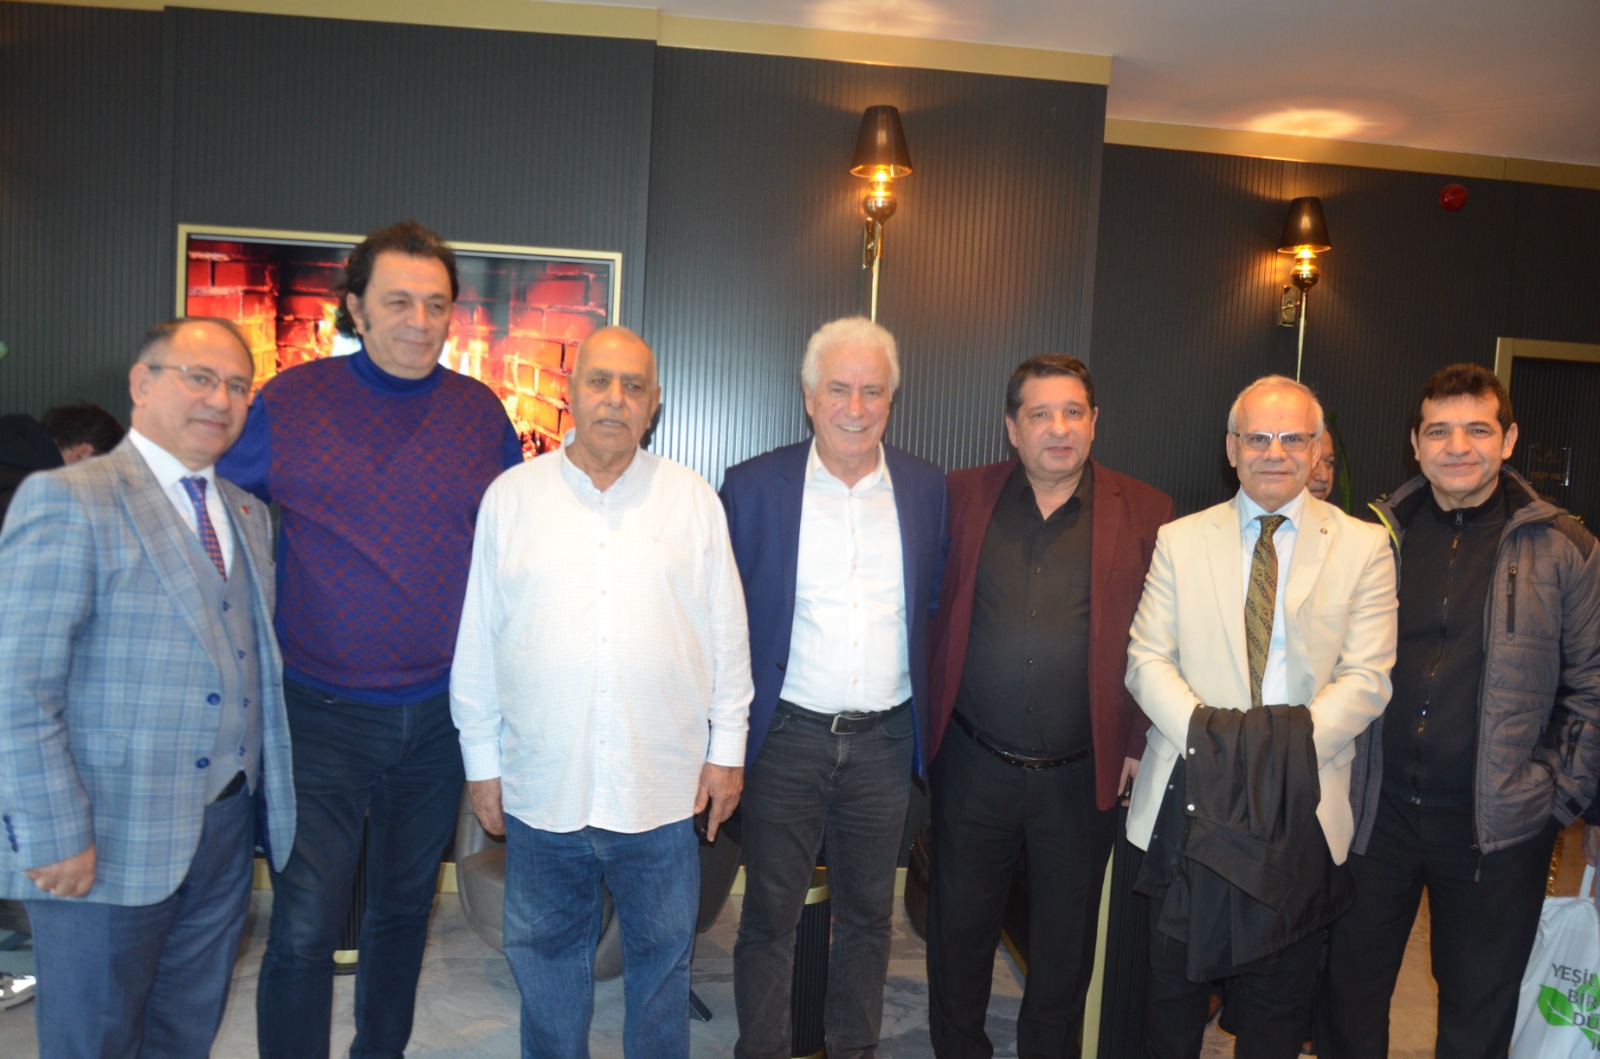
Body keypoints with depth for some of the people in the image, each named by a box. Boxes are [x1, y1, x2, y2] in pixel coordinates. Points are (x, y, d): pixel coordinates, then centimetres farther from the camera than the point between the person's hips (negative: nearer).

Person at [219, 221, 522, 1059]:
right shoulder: (287, 404, -5)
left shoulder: (483, 414, 1)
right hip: (323, 714, -2)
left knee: (405, 908, 19)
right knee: (304, 932, -3)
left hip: (441, 713, 3)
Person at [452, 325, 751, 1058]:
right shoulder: (511, 497, 2)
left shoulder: (693, 499, 2)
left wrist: (727, 749, 2)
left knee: (663, 955, 14)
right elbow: (476, 642, 4)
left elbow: (727, 633, 4)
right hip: (541, 789, 1)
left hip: (664, 789, 0)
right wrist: (482, 763, 4)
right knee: (546, 956, 16)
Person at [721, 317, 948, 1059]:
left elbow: (937, 604, 10)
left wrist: (926, 718, 5)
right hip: (786, 738, -2)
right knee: (769, 917, 10)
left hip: (885, 741, 2)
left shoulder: (927, 488, 2)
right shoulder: (753, 486, -4)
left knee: (868, 914, 16)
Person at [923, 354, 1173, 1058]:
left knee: (1065, 945, 17)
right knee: (958, 929, 16)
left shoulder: (1145, 515, -2)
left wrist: (1142, 743, -8)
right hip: (972, 766, 1)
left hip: (1082, 778, 0)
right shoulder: (962, 497, 0)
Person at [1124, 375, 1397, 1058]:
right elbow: (1146, 661, 0)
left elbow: (1367, 679, -4)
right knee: (1173, 989, 14)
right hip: (1192, 796, 1)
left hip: (1301, 804, 0)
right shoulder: (1180, 540, 5)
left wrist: (1291, 743, -18)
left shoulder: (1364, 547, 3)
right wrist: (1206, 731, -16)